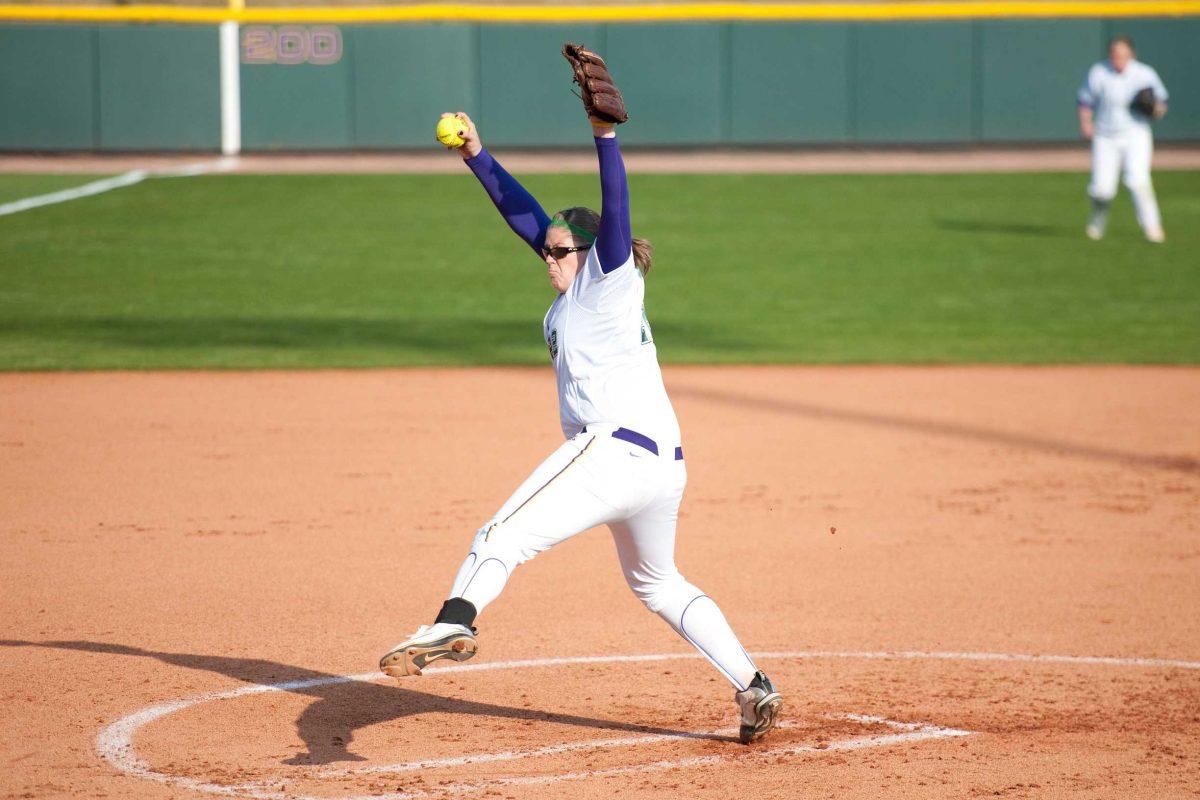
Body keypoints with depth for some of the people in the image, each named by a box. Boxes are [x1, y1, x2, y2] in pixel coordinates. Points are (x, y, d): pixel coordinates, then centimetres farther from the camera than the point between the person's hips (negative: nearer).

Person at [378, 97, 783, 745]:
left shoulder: (610, 280, 1)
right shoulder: (578, 286, 23)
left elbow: (614, 209, -16)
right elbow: (525, 215, 24)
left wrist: (604, 136, -30)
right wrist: (478, 157, 19)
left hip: (612, 448, -10)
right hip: (664, 466, 10)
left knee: (505, 535, -24)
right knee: (657, 583, 26)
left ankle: (454, 623, -49)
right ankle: (752, 687, 23)